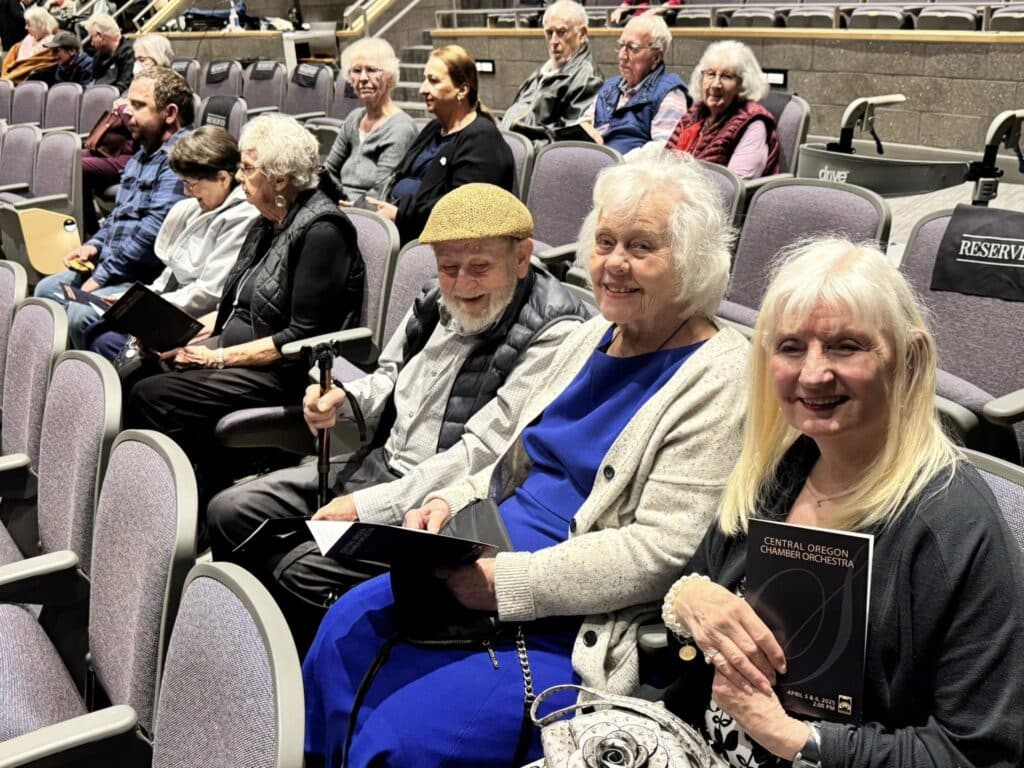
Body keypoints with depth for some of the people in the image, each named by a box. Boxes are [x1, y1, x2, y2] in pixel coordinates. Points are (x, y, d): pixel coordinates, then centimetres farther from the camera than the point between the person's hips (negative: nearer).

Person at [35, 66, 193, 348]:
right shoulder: (145, 152, 17)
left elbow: (156, 228, -25)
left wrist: (103, 276, -19)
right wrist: (94, 245, 9)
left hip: (147, 278, -11)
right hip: (111, 264, 11)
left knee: (81, 313, -26)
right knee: (46, 290, 12)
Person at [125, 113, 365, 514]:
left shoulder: (321, 230, -16)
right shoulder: (270, 221, 13)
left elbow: (304, 338, -19)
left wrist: (221, 357, -16)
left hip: (284, 374, -9)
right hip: (237, 351, 9)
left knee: (150, 397, -20)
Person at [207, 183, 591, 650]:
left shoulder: (553, 335, -18)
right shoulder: (436, 302, 7)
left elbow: (482, 456, -22)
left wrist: (368, 506, -21)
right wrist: (345, 400, -1)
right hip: (380, 463, 8)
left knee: (305, 572, -24)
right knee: (230, 512, 3)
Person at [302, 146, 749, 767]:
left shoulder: (720, 379, -13)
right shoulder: (595, 337, 11)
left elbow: (662, 551, -20)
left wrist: (512, 580, -23)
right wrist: (454, 502, 1)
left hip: (586, 632, -7)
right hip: (490, 575, 8)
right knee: (348, 627, -4)